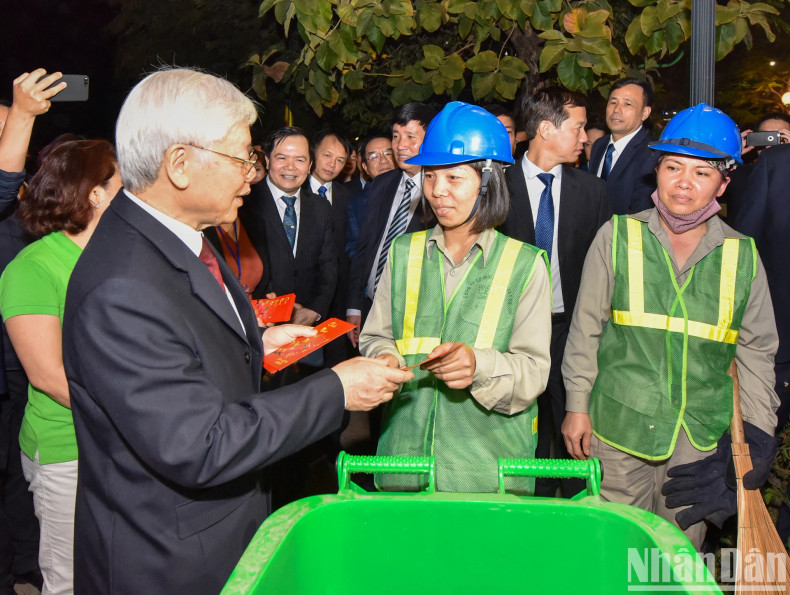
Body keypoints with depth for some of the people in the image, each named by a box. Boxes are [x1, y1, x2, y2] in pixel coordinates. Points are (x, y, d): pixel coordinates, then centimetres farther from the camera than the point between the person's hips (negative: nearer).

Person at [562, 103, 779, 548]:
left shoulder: (742, 256, 3)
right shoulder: (618, 237, -1)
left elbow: (757, 350, 10)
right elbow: (585, 328, 3)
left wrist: (758, 435, 7)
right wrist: (578, 406, 2)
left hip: (702, 440, 2)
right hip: (620, 429, -1)